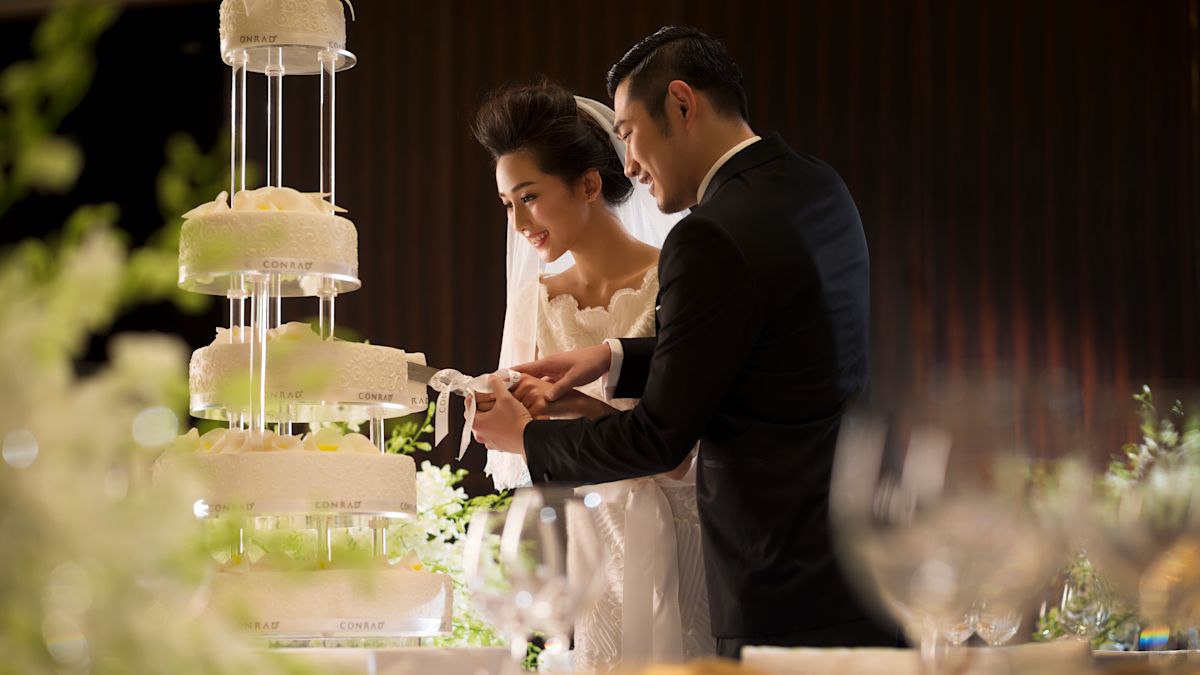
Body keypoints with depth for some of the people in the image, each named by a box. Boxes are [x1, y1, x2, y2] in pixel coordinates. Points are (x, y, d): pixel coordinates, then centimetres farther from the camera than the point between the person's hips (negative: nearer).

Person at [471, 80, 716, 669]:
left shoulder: (672, 282, -7)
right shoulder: (535, 300, 8)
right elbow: (515, 468, 10)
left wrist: (587, 407, -22)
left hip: (661, 550, -4)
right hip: (573, 549, 4)